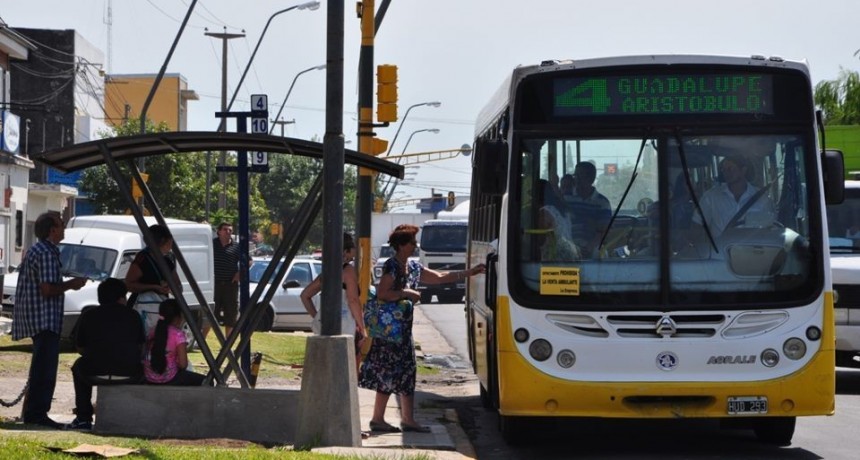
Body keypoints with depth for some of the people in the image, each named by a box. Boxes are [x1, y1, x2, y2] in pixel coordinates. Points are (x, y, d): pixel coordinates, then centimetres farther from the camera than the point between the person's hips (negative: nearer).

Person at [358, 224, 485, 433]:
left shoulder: (413, 267, 14)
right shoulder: (391, 266, -13)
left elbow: (439, 278, 20)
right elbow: (381, 294, -22)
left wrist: (469, 273, 18)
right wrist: (407, 293, -17)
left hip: (403, 328, 9)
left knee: (406, 372, 8)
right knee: (388, 373, -7)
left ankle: (408, 420, 12)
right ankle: (377, 419, -2)